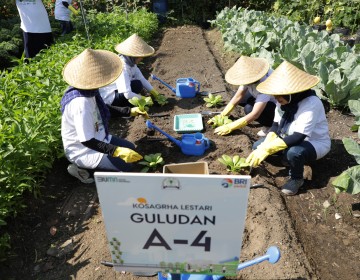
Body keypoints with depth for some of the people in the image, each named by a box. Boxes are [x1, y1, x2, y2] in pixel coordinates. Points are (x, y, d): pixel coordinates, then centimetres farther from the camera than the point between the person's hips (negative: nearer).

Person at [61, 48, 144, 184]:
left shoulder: (88, 90, -7)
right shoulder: (81, 103, -34)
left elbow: (102, 111, 12)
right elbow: (87, 141, -31)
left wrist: (130, 111, 12)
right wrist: (117, 151, -38)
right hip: (82, 150, -9)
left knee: (130, 148, 17)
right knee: (125, 166, -18)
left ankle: (85, 165, 11)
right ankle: (81, 167, -4)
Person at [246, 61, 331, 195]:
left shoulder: (311, 103, -32)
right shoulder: (284, 100, -11)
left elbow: (298, 137, -36)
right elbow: (276, 126, -6)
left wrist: (268, 149, -41)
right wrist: (263, 148, -22)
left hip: (315, 143, -6)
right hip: (291, 139, 7)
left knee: (294, 152, -38)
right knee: (258, 146, -6)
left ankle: (296, 179, -6)